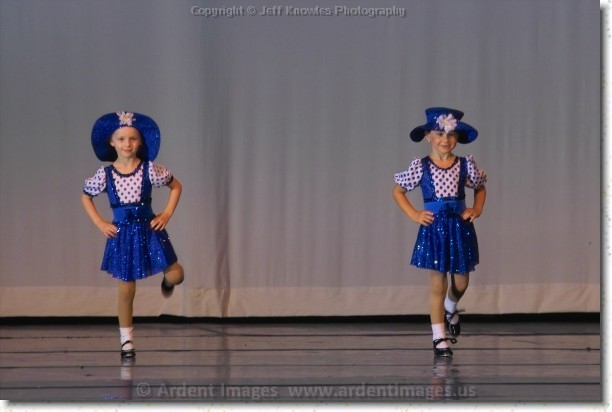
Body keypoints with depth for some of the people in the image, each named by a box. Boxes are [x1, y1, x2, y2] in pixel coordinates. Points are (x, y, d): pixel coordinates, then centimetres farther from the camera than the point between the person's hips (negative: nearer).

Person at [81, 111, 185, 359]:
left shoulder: (150, 170, -9)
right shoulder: (105, 174, -7)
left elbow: (176, 186, 5)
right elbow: (85, 197, 10)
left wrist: (166, 215, -2)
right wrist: (100, 224, 1)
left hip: (149, 230, 0)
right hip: (122, 234, 0)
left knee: (176, 275, -9)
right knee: (126, 290, 4)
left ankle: (166, 282, 31)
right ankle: (127, 341, 18)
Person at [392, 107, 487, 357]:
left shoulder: (466, 165, 1)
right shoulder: (420, 167, -4)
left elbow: (480, 188, 18)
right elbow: (397, 190, 8)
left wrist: (477, 210, 2)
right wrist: (413, 215, -2)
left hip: (460, 227, 2)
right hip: (433, 229, -2)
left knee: (461, 282, 10)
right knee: (437, 284, -1)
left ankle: (450, 310, 45)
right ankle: (439, 338, 6)